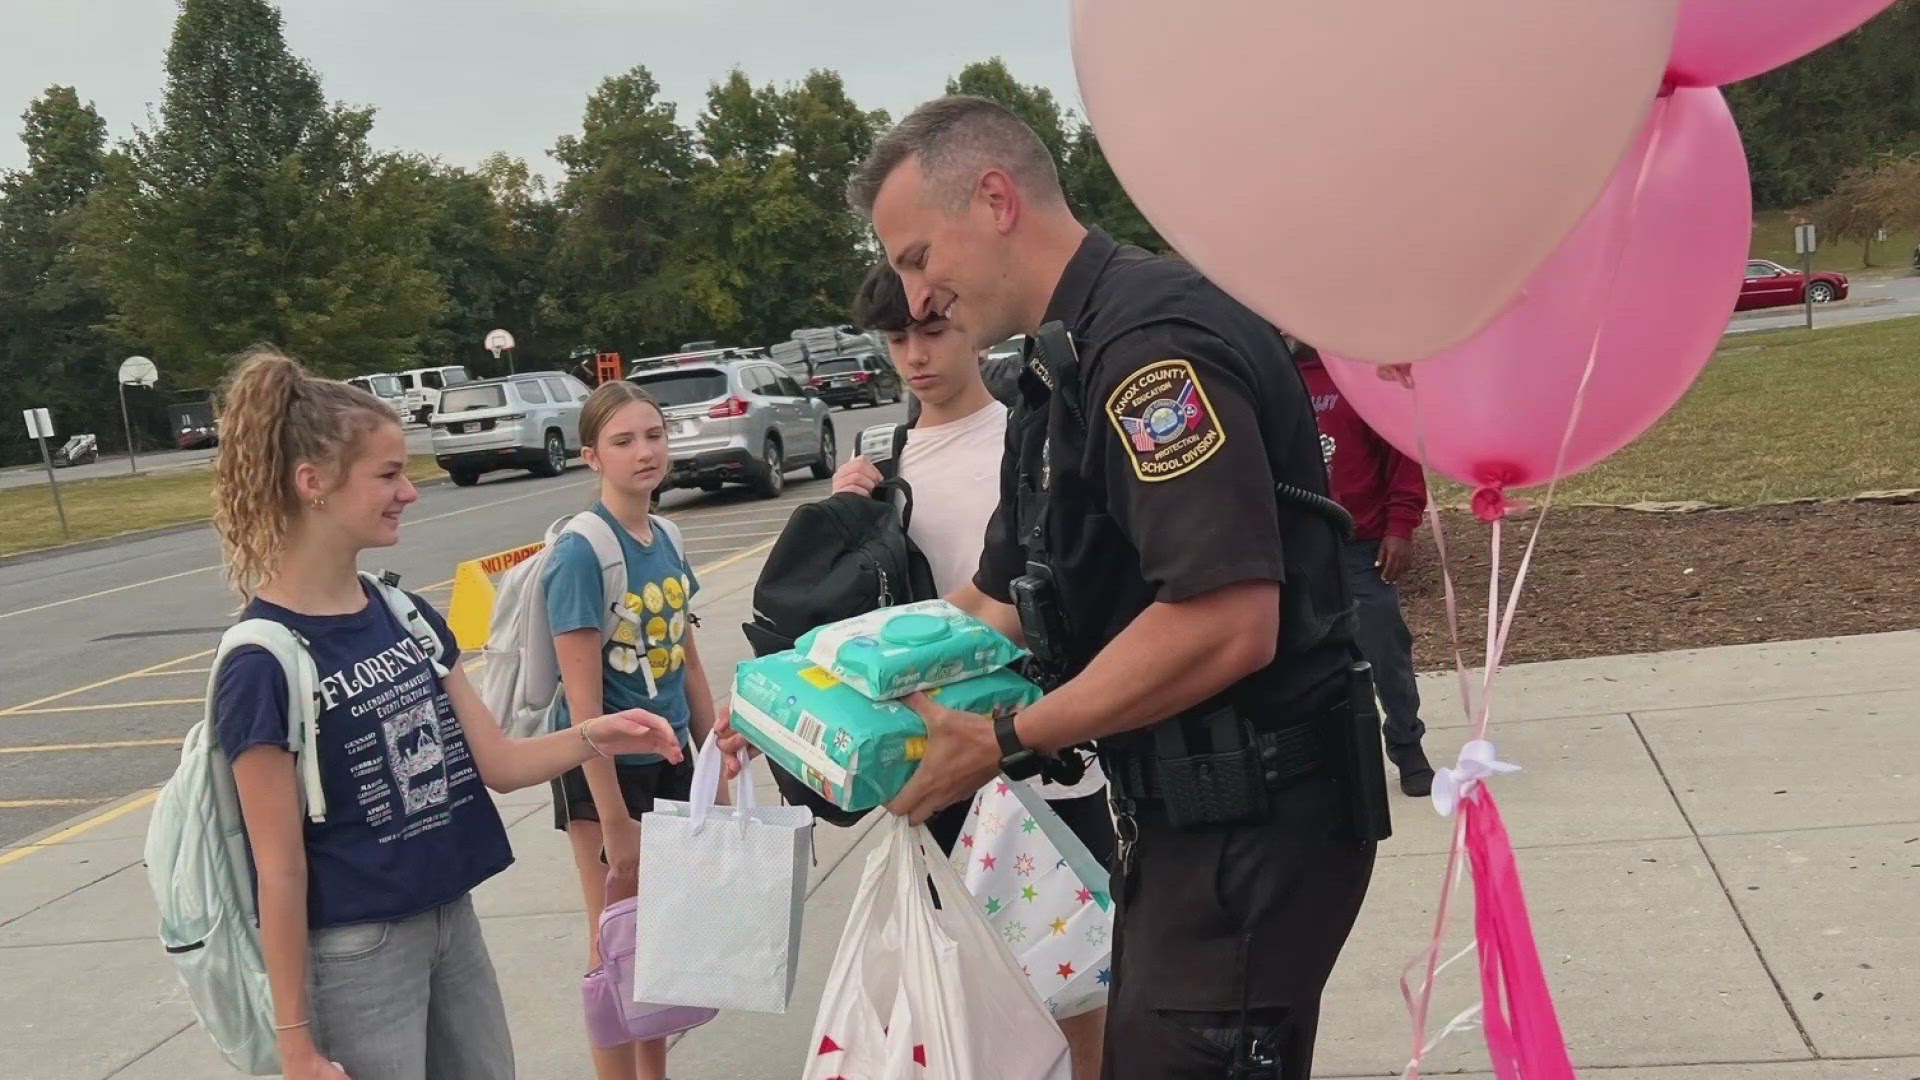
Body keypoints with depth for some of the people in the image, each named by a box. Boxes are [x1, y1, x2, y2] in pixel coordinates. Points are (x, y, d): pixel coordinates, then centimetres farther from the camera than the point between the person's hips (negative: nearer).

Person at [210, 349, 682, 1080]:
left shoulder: (407, 615, 3)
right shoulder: (264, 662, -18)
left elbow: (496, 762, 4)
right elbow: (280, 869, -15)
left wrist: (592, 737, -14)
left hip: (453, 922, 7)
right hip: (353, 954, -7)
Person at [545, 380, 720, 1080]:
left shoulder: (665, 541, 3)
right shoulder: (580, 555, -18)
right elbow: (584, 704, -20)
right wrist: (614, 823, -19)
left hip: (669, 761, 7)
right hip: (604, 770, -6)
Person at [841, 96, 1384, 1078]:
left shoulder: (1152, 339, -19)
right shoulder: (1067, 368, 14)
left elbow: (1230, 624, -28)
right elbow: (1002, 608, 17)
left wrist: (1004, 742, -21)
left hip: (1254, 817, -10)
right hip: (1182, 808, 10)